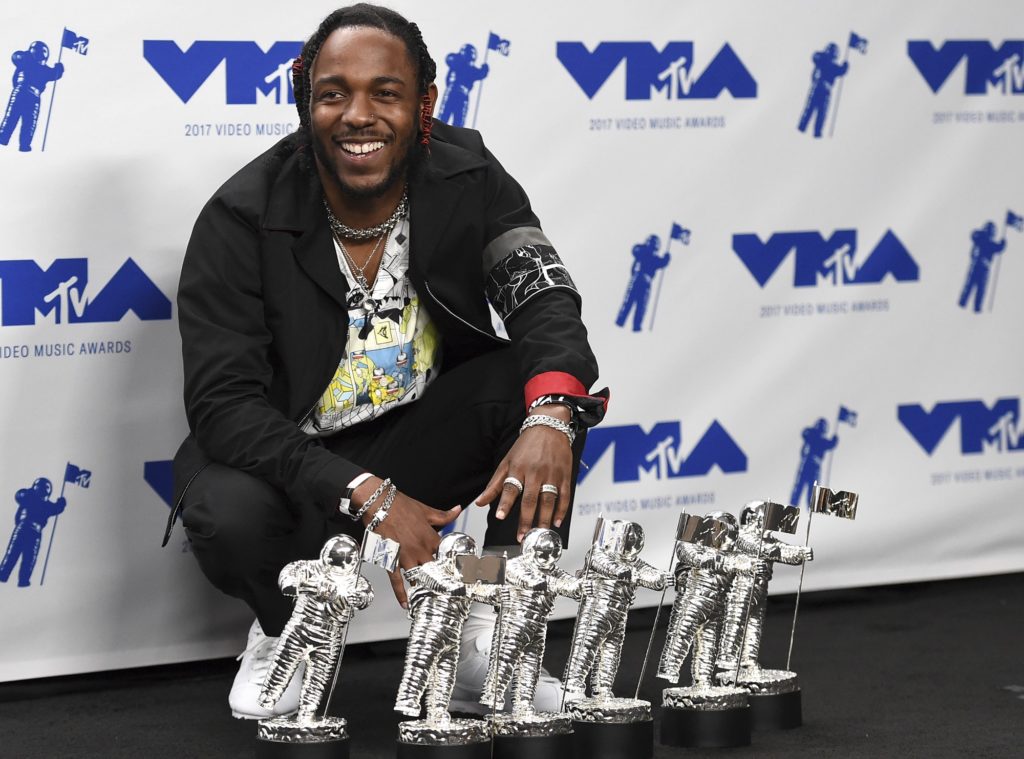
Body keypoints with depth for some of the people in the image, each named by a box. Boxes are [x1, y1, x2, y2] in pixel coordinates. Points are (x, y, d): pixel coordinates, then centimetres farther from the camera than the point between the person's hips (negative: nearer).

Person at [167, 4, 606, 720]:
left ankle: (496, 635, -12)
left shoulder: (468, 178, -9)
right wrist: (367, 497, -35)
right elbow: (223, 404, -24)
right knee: (229, 514, -36)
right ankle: (285, 631, 2)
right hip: (292, 457, -3)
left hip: (422, 436, 3)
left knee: (552, 385, -21)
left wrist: (551, 417, -43)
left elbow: (543, 298, -19)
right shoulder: (242, 219, -19)